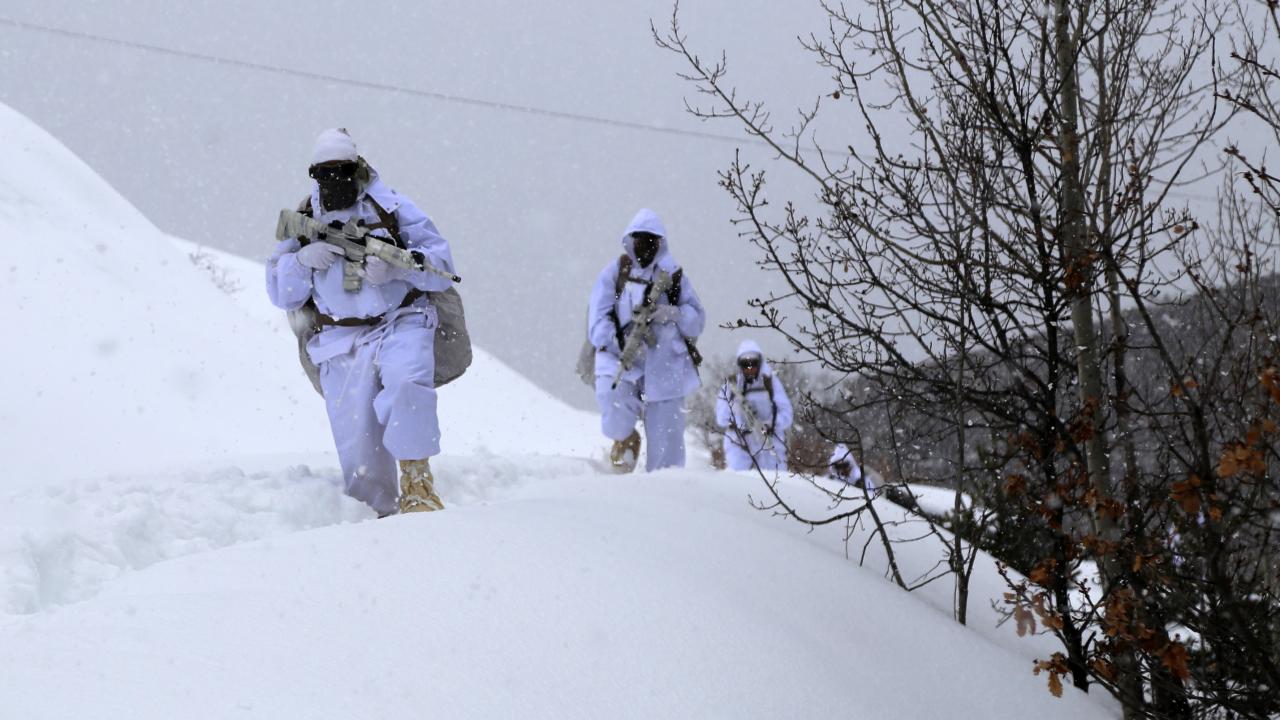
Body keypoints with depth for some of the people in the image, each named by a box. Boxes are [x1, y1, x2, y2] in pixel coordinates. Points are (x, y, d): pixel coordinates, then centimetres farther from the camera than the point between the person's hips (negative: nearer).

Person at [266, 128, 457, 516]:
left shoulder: (390, 208, 2)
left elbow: (441, 266, -1)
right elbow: (281, 295, 13)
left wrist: (396, 266, -20)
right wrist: (301, 260, -7)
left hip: (400, 324, -2)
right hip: (341, 343, 2)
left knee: (406, 380, -34)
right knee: (357, 446, -6)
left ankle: (416, 484, -26)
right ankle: (381, 514, 9)